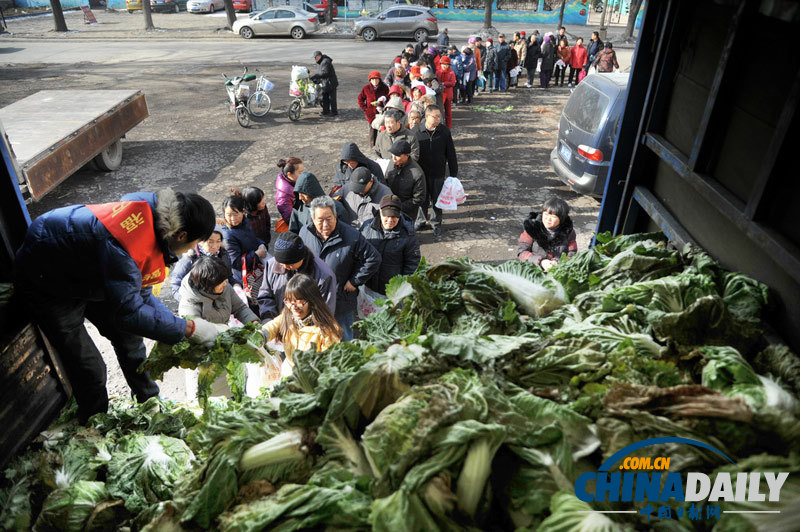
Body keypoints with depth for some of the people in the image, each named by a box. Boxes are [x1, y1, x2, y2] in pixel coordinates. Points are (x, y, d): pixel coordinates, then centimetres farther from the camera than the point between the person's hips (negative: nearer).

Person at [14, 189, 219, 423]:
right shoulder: (121, 246, -42)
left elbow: (140, 292, -3)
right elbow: (128, 312, -37)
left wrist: (177, 326, -9)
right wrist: (188, 328, -32)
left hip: (85, 270, 8)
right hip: (45, 284, -8)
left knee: (128, 337, 13)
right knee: (89, 368, -6)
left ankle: (149, 400, 32)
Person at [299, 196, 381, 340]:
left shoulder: (351, 236, -14)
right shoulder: (304, 233, -1)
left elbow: (373, 259, -8)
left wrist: (355, 281, -8)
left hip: (342, 304, -3)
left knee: (343, 340, 12)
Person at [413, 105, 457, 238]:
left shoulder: (444, 131, -9)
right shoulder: (416, 131, -11)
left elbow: (451, 153, -3)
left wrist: (454, 172, -2)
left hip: (438, 173, 0)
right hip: (421, 172, 0)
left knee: (437, 200, 13)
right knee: (422, 199, 17)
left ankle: (436, 223, 33)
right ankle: (421, 220, 40)